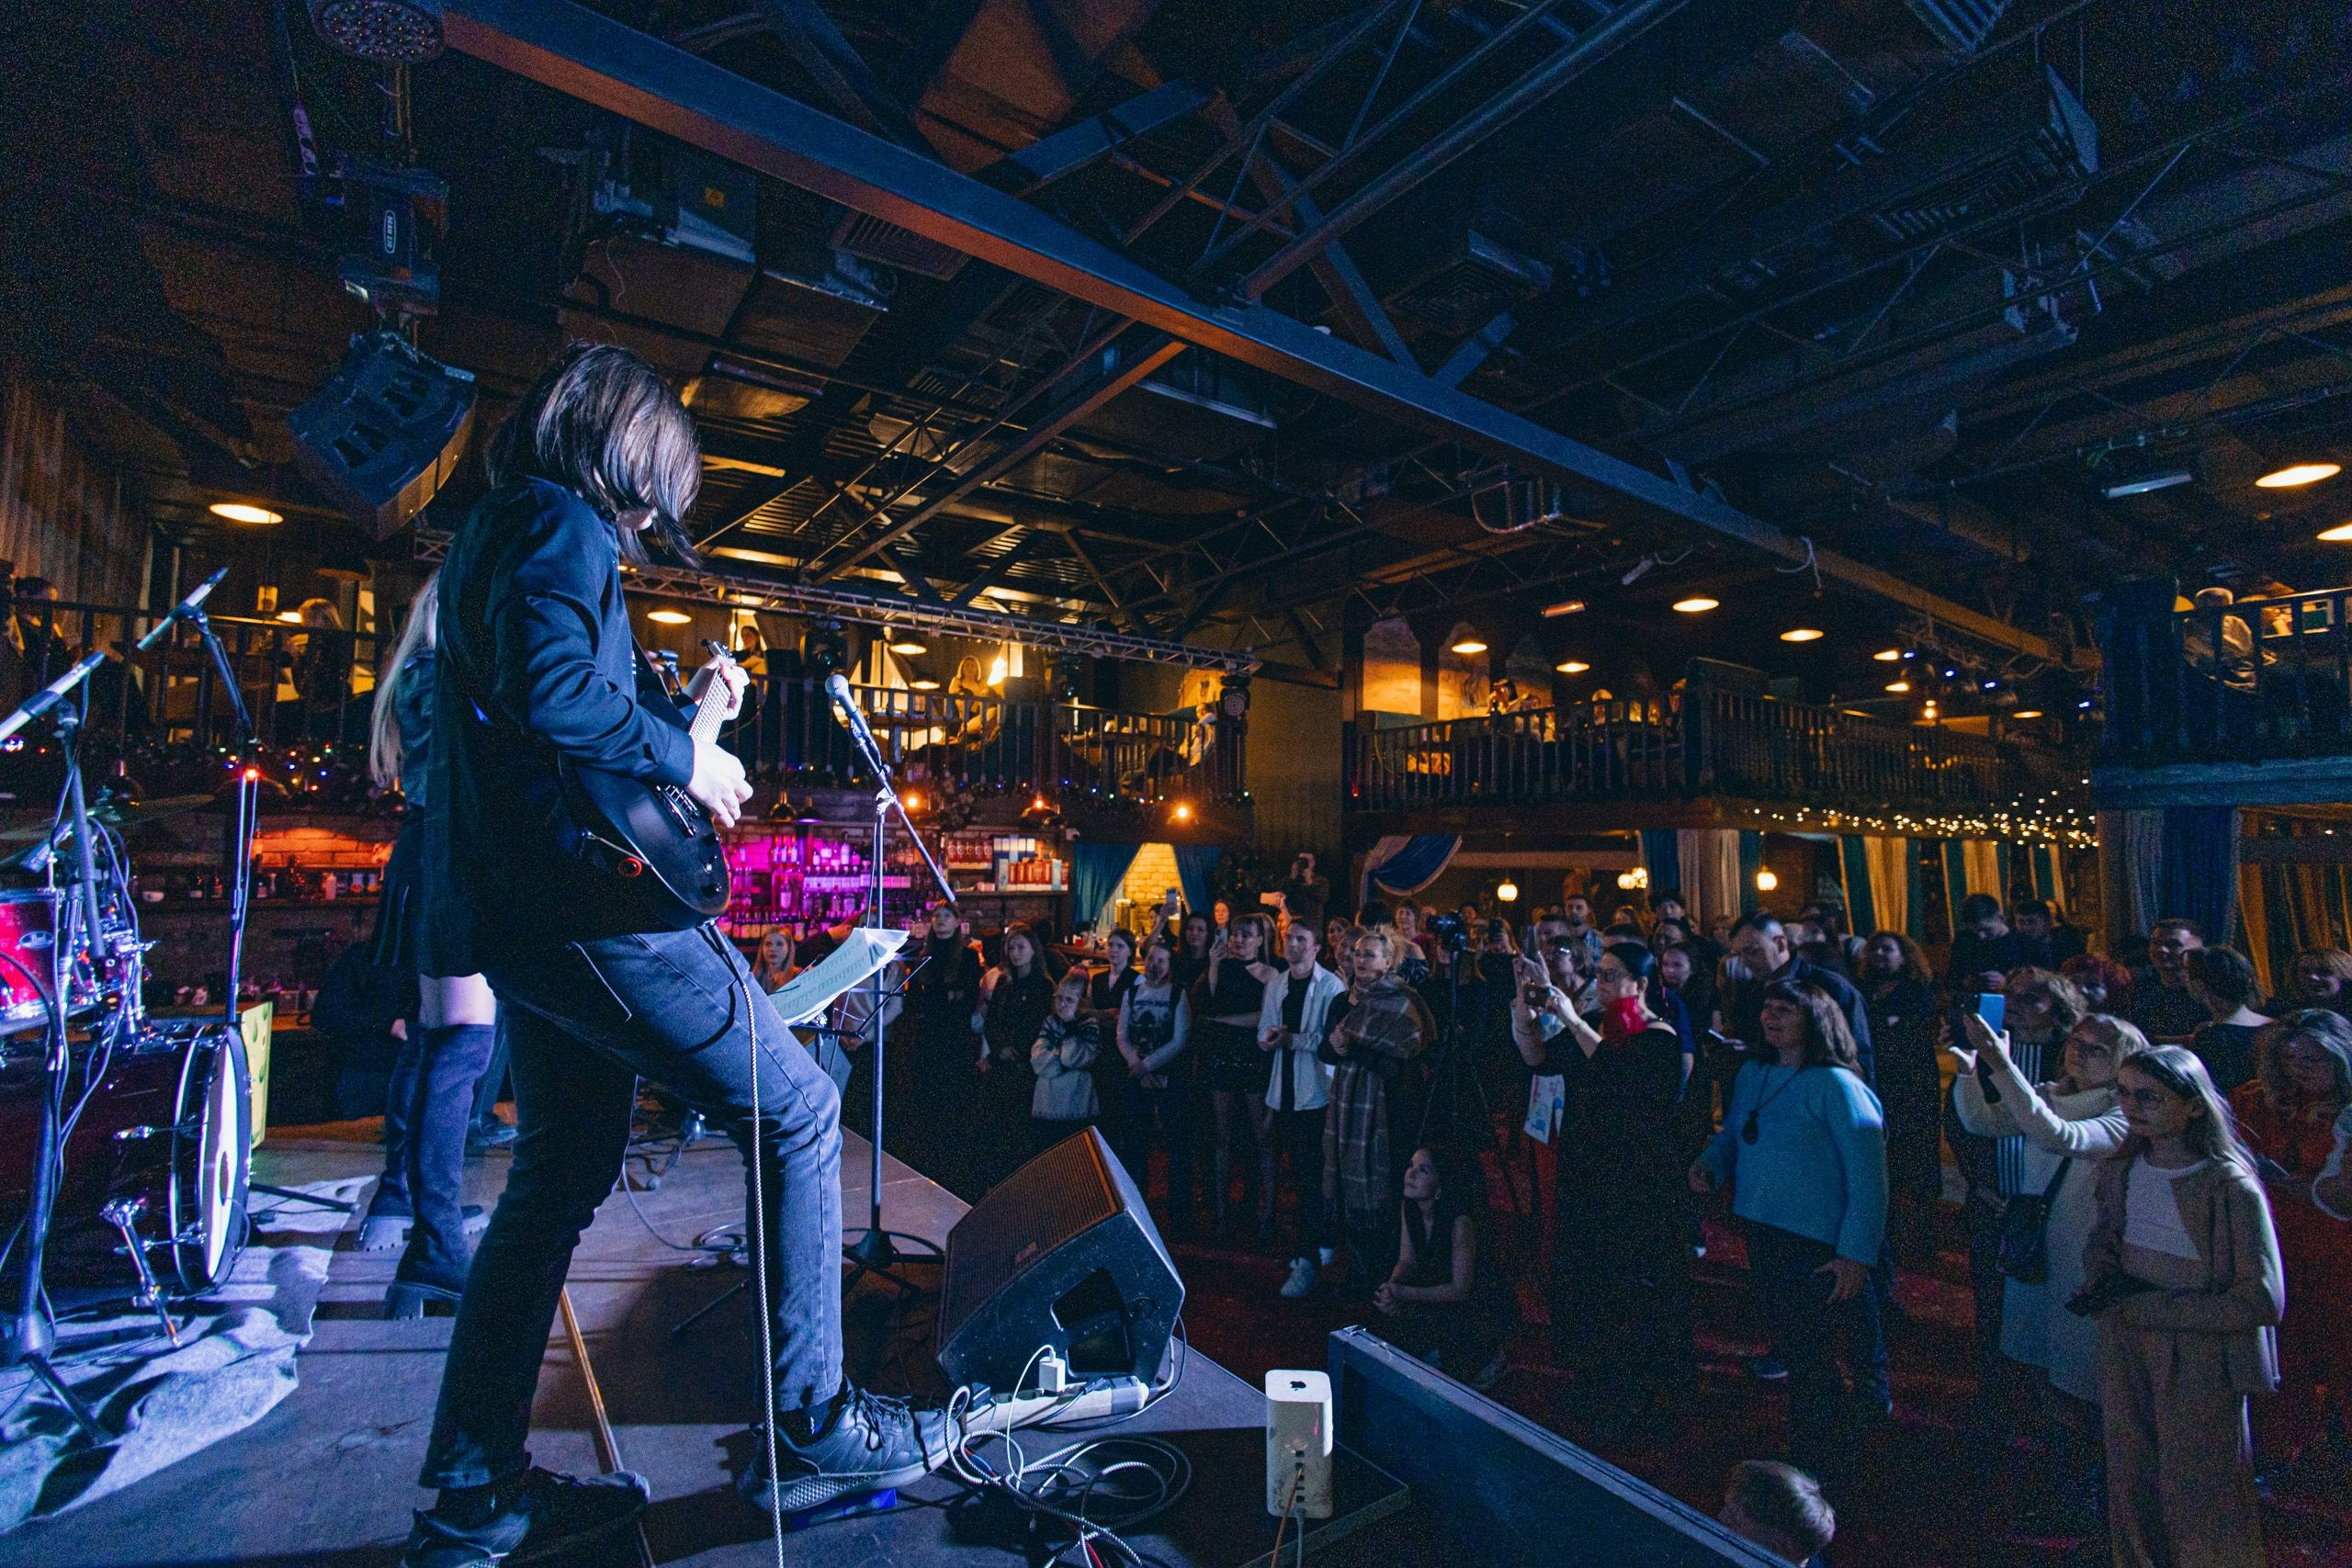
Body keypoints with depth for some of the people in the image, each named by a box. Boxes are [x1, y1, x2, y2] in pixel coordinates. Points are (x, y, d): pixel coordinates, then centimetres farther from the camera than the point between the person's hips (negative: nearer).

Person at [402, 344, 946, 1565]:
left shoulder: (493, 528, 24)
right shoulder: (569, 523, -7)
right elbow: (552, 689, -25)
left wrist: (676, 704, 23)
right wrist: (683, 758, -12)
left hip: (510, 911, 11)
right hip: (591, 894, -11)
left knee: (562, 1174, 16)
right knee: (797, 1113, -3)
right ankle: (807, 1429, 6)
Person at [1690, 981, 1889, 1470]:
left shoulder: (1835, 1085, -16)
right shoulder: (1752, 1073, 5)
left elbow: (1869, 1177, -17)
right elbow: (1733, 1134, 16)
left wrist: (1856, 1255, -19)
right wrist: (1708, 1165, -4)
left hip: (1817, 1246, -6)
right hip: (1761, 1233, 7)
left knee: (1806, 1356, 6)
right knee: (1787, 1342, 20)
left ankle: (1810, 1466, 26)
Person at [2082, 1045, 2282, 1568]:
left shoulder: (2233, 1187, -16)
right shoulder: (2120, 1172, 1)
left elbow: (2263, 1301, -15)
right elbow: (2100, 1244, 15)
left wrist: (2145, 1306, -16)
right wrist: (2105, 1283, -7)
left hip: (2201, 1365, -5)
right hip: (2125, 1358, 5)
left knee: (2200, 1509, 10)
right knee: (2132, 1492, 17)